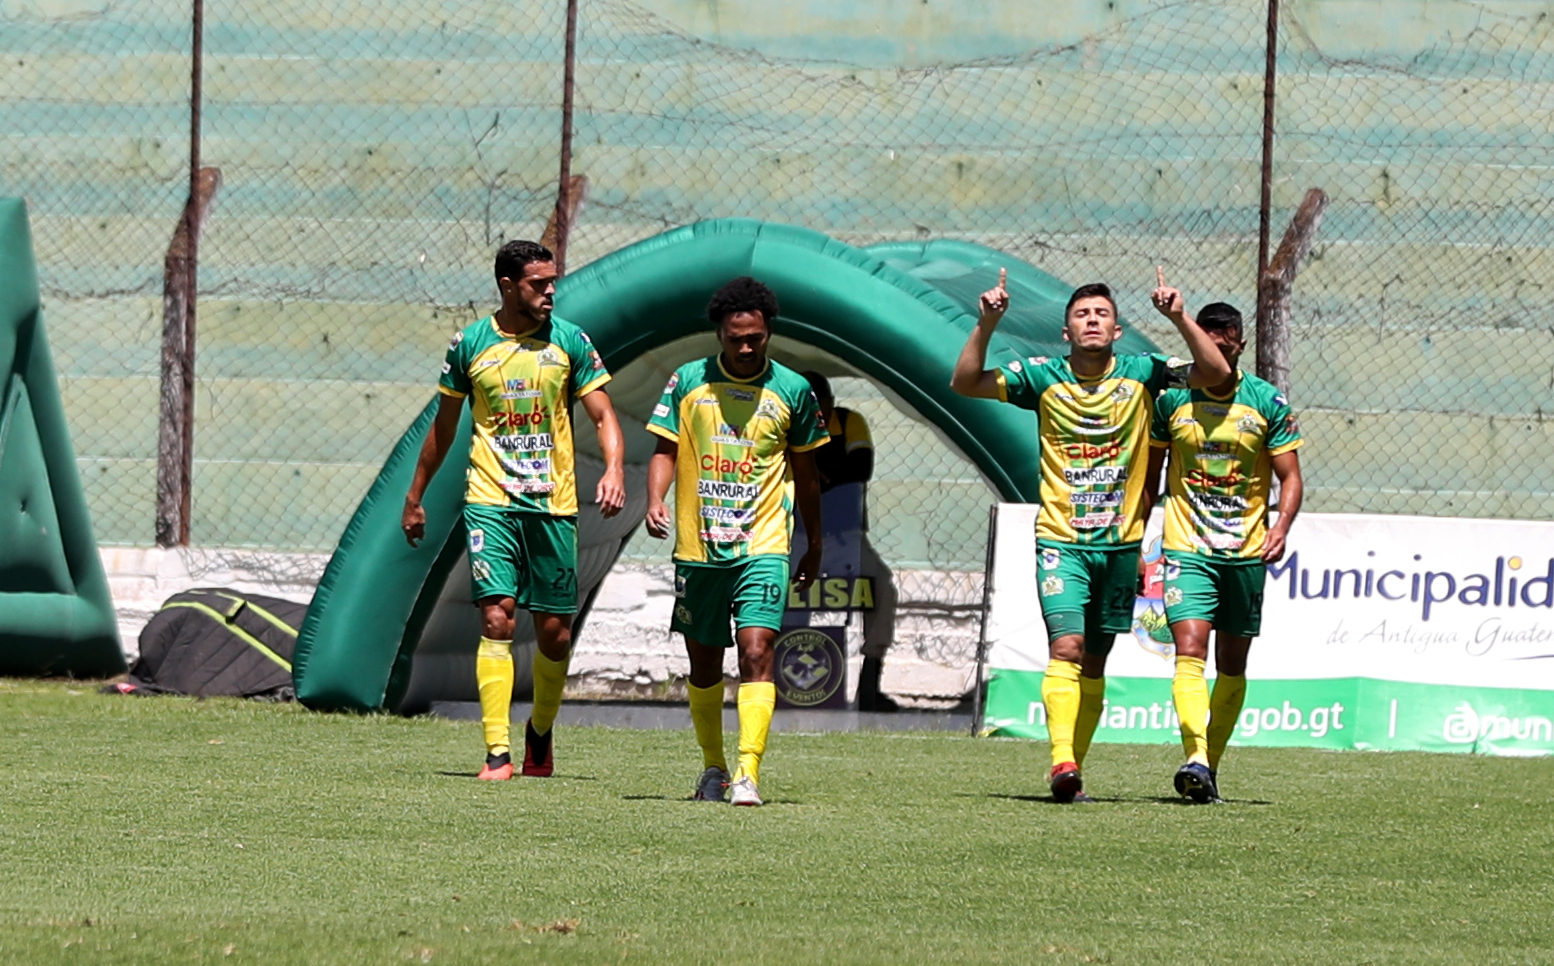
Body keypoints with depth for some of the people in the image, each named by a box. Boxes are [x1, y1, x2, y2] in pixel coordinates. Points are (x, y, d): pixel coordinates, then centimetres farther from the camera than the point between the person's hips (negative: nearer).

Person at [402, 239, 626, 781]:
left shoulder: (570, 342, 3)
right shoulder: (470, 345, 3)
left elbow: (603, 416, 2)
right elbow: (444, 427, 15)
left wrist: (614, 469, -17)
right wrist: (415, 498, 19)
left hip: (553, 504, 1)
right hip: (490, 501, -1)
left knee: (554, 631, 5)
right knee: (496, 617, -15)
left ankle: (541, 729, 31)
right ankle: (497, 753, -17)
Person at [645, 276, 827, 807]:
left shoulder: (792, 390, 2)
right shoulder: (688, 382, 2)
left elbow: (805, 473, 12)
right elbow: (665, 449, 5)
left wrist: (815, 545, 17)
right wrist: (655, 501, -15)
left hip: (763, 548, -2)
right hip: (698, 547, 2)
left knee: (756, 651, -17)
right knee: (704, 663, 11)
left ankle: (748, 775, -22)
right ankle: (712, 769, 28)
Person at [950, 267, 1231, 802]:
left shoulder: (1141, 374, 1)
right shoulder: (1042, 377, -1)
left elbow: (1215, 372, -5)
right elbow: (965, 383, -2)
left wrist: (1180, 319, -18)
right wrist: (987, 325, -16)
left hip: (1119, 542, 2)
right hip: (1061, 539, -2)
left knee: (1094, 660, 7)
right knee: (1066, 645, -18)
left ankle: (1074, 766, 15)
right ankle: (1062, 762, -26)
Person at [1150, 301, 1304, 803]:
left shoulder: (1268, 403, -1)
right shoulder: (1172, 399, 2)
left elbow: (1290, 478, 1)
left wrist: (1281, 527, -17)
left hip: (1245, 551, 1)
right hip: (1186, 549, -1)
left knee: (1231, 664, 8)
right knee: (1190, 650, -18)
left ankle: (1211, 764, 20)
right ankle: (1195, 758, -30)